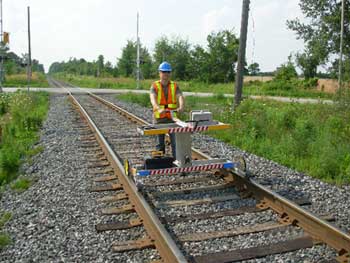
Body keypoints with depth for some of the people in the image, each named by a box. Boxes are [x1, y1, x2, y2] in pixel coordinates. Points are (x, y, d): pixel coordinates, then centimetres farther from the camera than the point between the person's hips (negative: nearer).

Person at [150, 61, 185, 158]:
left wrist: (181, 107, -35)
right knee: (160, 143, 9)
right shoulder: (155, 86, -1)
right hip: (159, 118, 0)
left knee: (175, 141, -3)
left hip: (172, 118, 1)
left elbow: (180, 97, -13)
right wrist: (159, 109, -40)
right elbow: (153, 99, -20)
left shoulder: (175, 86, 4)